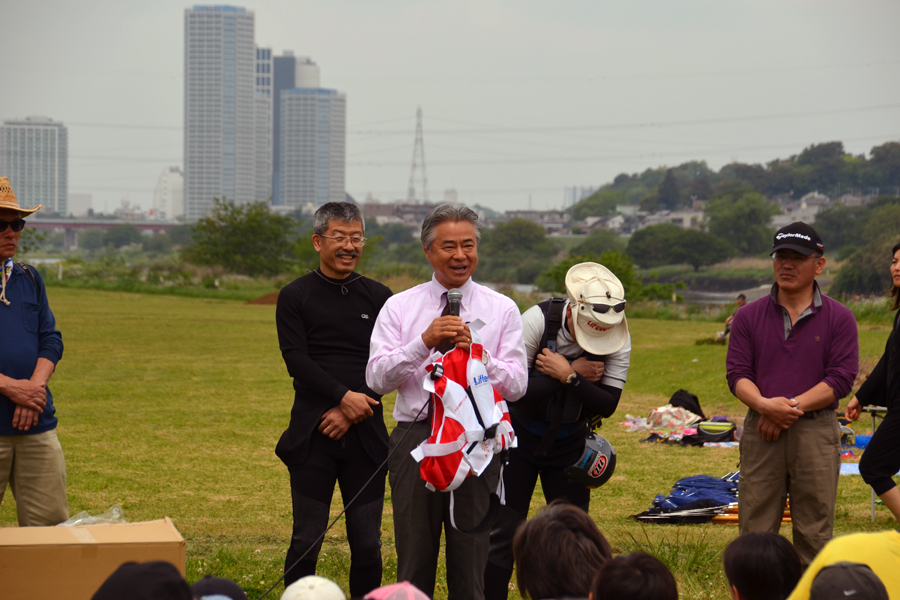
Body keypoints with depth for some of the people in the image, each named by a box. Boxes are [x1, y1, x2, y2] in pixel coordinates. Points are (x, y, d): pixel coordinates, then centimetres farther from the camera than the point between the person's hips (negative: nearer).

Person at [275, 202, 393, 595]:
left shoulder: (378, 297, 10)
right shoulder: (295, 297, 5)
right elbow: (296, 360, -5)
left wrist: (353, 412, -9)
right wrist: (344, 396, -16)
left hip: (365, 434, 2)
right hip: (313, 435, -2)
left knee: (367, 542, 2)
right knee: (307, 539, -1)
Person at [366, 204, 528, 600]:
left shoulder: (502, 310, 6)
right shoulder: (399, 308, 6)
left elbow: (516, 385, -1)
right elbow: (376, 378, -4)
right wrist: (424, 342, -16)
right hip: (415, 438, 0)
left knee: (471, 560, 3)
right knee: (414, 560, 6)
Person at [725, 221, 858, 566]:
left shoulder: (838, 318, 3)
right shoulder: (749, 316, 9)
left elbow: (841, 378, -5)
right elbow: (737, 373, 2)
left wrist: (791, 407, -13)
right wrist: (764, 404, -18)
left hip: (816, 432, -1)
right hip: (761, 431, 2)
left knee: (814, 533, 2)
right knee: (754, 530, 2)